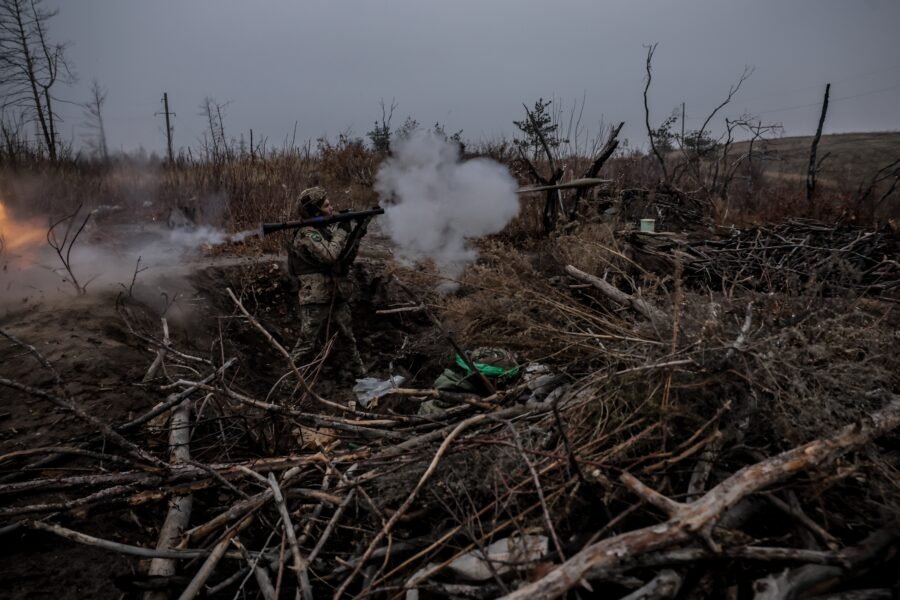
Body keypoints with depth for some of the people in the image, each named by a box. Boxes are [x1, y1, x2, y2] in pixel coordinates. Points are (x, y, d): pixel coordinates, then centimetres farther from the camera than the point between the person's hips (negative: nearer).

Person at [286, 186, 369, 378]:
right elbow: (329, 256, -27)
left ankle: (360, 374, 25)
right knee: (307, 345, -3)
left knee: (349, 339, 14)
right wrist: (341, 232, -16)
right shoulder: (307, 233, -13)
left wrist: (357, 233, 2)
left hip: (336, 298, 8)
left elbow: (347, 259, 13)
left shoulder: (325, 230, 13)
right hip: (316, 300, -8)